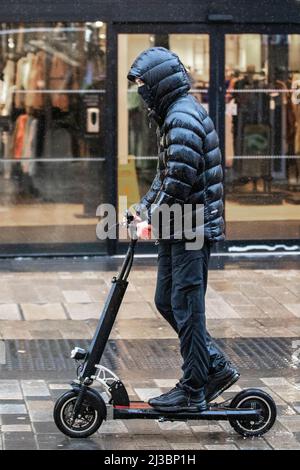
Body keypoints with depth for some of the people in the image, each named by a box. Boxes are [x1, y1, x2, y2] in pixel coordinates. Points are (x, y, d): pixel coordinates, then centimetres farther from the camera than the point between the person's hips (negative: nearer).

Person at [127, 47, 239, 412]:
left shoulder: (183, 119, -17)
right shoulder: (172, 115, 16)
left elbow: (180, 181, -23)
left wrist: (152, 219, -15)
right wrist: (144, 209, 13)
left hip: (192, 230, -10)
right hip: (176, 230, 10)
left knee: (186, 308, -4)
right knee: (166, 302, 13)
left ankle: (193, 391, 4)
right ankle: (217, 367, 20)